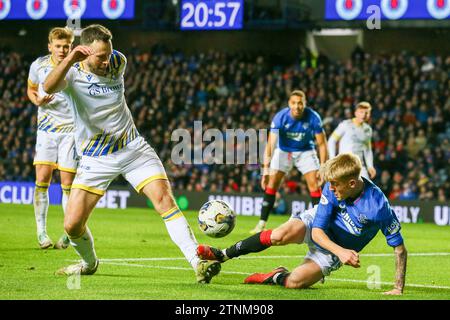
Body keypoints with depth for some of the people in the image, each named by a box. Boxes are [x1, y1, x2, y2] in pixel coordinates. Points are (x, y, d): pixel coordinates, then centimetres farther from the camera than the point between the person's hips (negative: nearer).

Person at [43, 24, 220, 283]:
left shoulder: (118, 62, -3)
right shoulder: (72, 74, -16)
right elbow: (49, 89, -41)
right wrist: (70, 59, -52)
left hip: (133, 147, 2)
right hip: (95, 158, -2)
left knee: (164, 198, -18)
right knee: (72, 225, -6)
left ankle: (198, 263, -23)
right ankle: (89, 263, 27)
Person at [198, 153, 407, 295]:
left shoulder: (378, 205, -32)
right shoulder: (332, 188, -22)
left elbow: (399, 248, -22)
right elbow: (317, 232, -21)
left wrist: (398, 288, -25)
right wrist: (341, 251, -40)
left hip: (336, 252, -1)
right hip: (316, 224, 1)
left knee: (295, 282, -25)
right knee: (281, 235, -32)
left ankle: (276, 277, 13)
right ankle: (221, 256, -13)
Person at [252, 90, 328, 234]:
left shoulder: (313, 118, -26)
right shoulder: (280, 117, -28)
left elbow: (322, 144, -16)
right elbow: (270, 144, -30)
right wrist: (266, 169, -38)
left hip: (306, 151, 0)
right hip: (283, 151, 0)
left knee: (314, 185, -12)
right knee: (271, 184, -10)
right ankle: (261, 224, -7)